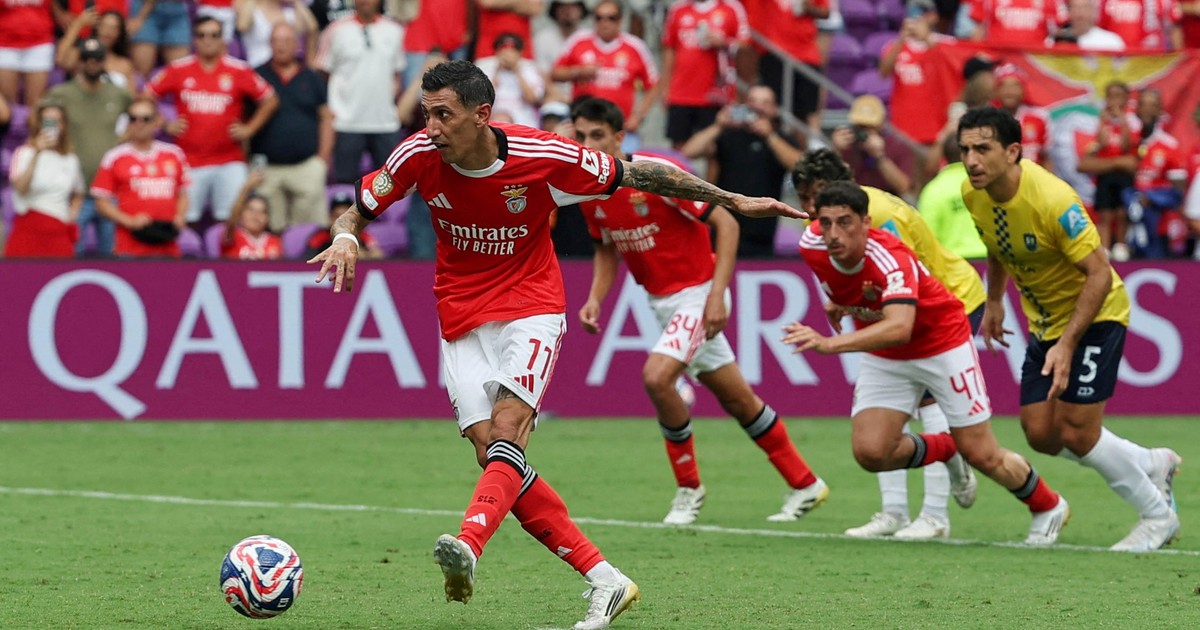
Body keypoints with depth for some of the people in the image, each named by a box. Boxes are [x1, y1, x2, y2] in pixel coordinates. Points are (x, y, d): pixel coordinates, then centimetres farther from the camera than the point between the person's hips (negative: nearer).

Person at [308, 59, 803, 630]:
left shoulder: (543, 157, -18)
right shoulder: (419, 156, -11)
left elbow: (637, 175, -5)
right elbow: (359, 208, 4)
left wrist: (732, 201, -1)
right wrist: (344, 237, -21)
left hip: (530, 308, -3)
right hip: (461, 320, 3)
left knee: (506, 428, -27)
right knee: (493, 456, -8)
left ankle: (468, 549, -50)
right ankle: (605, 581, -3)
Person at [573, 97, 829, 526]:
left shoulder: (658, 173, -22)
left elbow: (726, 224, -18)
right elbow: (607, 249, 16)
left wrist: (717, 295, -22)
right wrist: (596, 297, -2)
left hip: (697, 294, -7)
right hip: (662, 301, 7)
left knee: (656, 377, -24)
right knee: (737, 399, 12)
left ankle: (688, 486, -5)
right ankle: (805, 485, 23)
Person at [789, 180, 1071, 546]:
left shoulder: (890, 259, -38)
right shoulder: (812, 245, -20)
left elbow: (899, 328, -55)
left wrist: (830, 344, -66)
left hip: (942, 343, -5)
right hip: (884, 359, 5)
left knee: (982, 455, -2)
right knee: (870, 453, -13)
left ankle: (1049, 508, 28)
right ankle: (945, 451, 19)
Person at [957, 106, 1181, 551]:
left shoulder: (1053, 200, -31)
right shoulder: (974, 194, -10)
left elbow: (1099, 275, -27)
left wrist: (1067, 344, -31)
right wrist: (994, 301, 14)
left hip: (1095, 315, -7)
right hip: (1044, 321, 8)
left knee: (1076, 435, -11)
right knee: (1041, 434, 3)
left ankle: (1157, 515, 11)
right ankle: (1153, 465, 25)